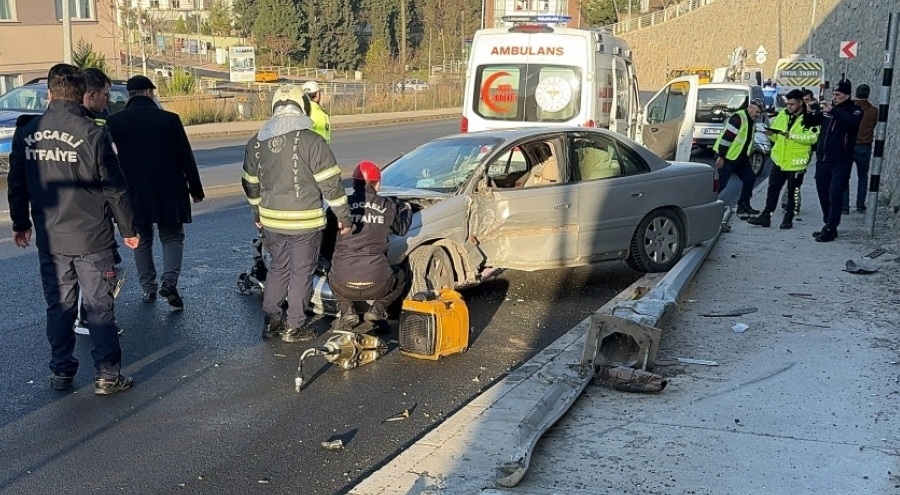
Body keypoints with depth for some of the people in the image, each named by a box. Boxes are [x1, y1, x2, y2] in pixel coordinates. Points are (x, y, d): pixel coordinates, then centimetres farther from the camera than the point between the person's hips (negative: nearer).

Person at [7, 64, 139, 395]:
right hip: (91, 237, -4)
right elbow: (115, 187, -9)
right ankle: (108, 376, 7)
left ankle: (60, 372, 22)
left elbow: (17, 184, 9)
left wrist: (21, 224, 22)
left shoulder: (26, 132, 1)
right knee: (99, 307, 4)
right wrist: (128, 228, 2)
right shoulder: (92, 134, -13)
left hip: (49, 238, 4)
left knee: (58, 306, 14)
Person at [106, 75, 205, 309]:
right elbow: (186, 158, -2)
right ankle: (169, 281, -10)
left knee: (142, 240, 15)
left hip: (133, 193, 1)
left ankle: (148, 288, 17)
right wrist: (195, 189, 7)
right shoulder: (170, 119, -6)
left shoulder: (115, 121, -3)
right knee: (172, 237, 10)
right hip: (168, 192, -1)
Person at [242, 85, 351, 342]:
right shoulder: (311, 141, -14)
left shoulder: (257, 142, 4)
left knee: (277, 267, 19)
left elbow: (250, 183, 13)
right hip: (305, 221, -5)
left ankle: (271, 321, 22)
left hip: (271, 220, 5)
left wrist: (257, 213, 25)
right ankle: (295, 326, 12)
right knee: (301, 272, 6)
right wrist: (343, 215, -6)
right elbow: (330, 183, -14)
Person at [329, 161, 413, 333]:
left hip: (343, 286, 1)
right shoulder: (387, 206, 5)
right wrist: (407, 210, 43)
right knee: (400, 276, 32)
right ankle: (376, 312, 12)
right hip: (376, 284, -1)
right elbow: (402, 228, 23)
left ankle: (348, 313, 15)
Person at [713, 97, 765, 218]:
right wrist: (721, 156, -24)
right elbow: (726, 137, -23)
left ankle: (743, 206, 18)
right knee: (720, 183, -10)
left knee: (750, 178, 11)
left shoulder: (750, 121, 13)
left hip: (740, 158, 10)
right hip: (727, 158, -10)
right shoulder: (738, 118, -18)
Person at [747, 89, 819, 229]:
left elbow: (812, 138, -21)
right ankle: (766, 215, 15)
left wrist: (792, 135, -26)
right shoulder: (782, 114, 7)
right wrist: (771, 134, -9)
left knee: (792, 191, 6)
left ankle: (788, 218, 17)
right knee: (773, 188, 8)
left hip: (796, 162, -5)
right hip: (779, 159, 5)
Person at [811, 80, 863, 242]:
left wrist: (833, 111, -29)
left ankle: (830, 229, -12)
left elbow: (852, 121, -25)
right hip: (822, 160, 6)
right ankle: (828, 225, 21)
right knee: (823, 193, 10)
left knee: (835, 193, -12)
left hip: (841, 162, -6)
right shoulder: (827, 109, 11)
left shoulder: (854, 110, -3)